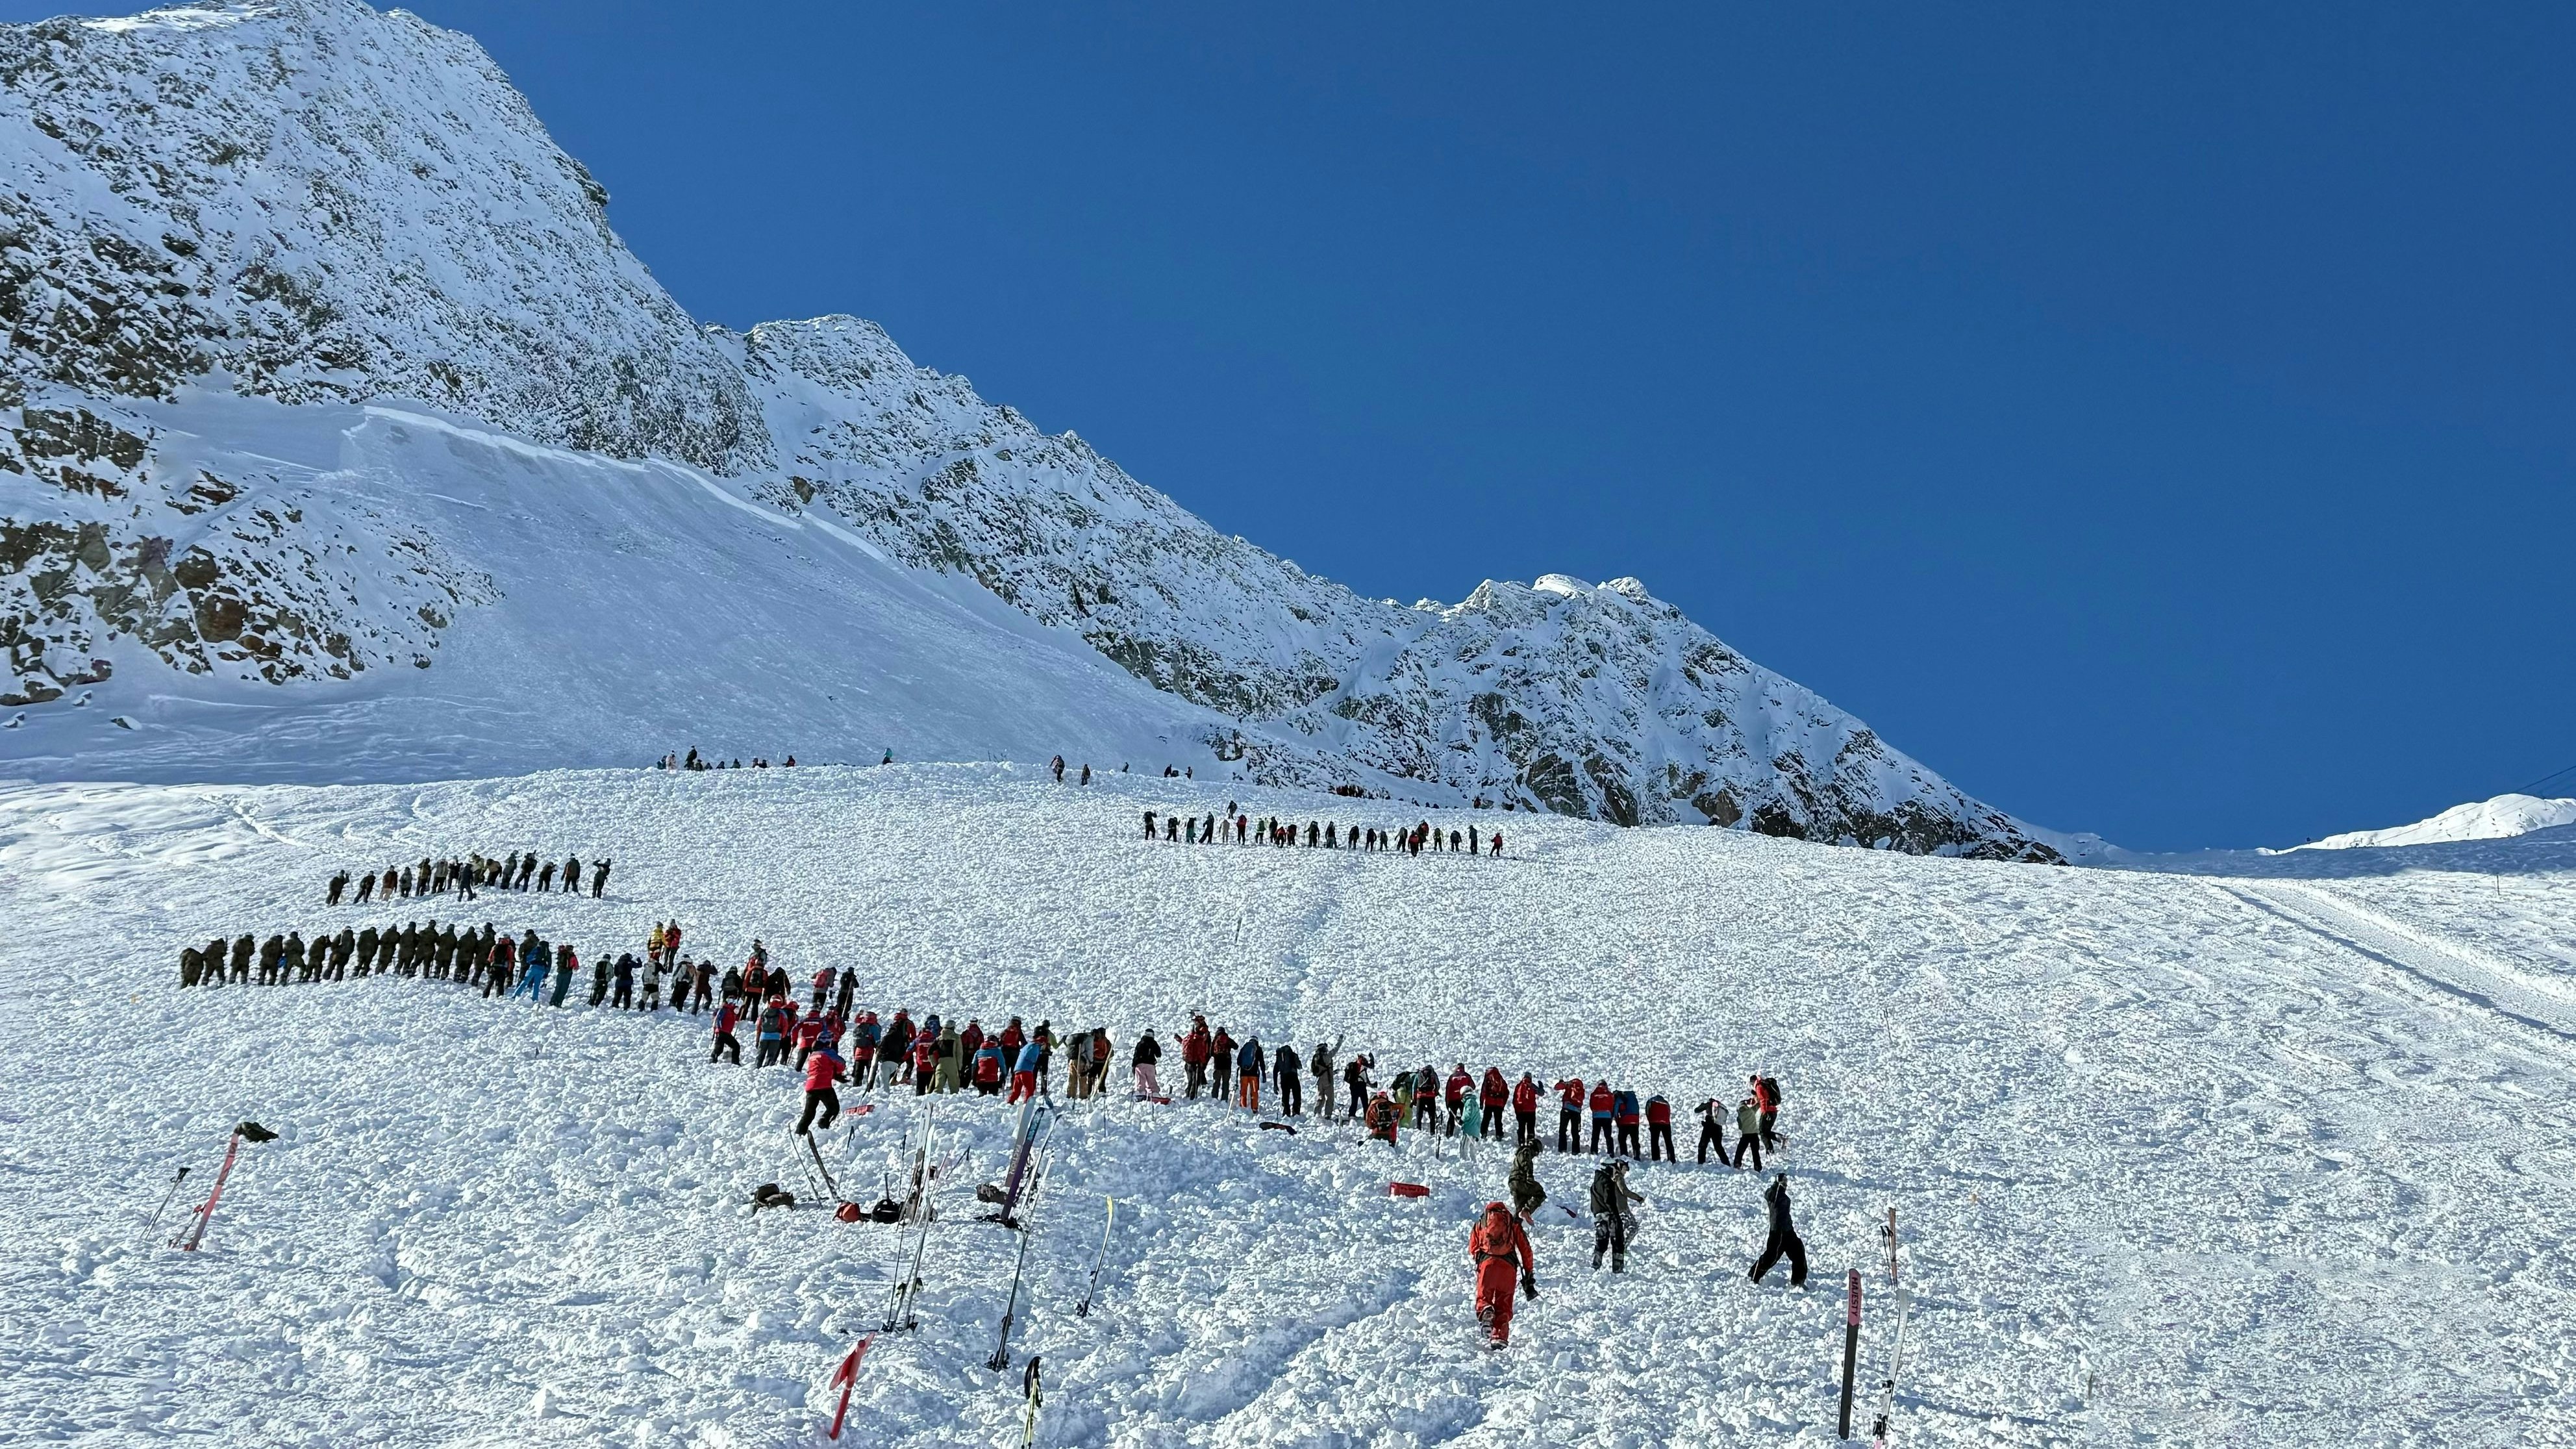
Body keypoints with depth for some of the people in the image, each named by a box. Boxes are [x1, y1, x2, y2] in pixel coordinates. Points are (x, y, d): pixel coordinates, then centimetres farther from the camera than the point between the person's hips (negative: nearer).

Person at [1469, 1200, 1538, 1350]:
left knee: (1484, 1297, 8)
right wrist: (1529, 1277, 20)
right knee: (1504, 1305, 7)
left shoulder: (1480, 1224, 26)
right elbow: (1526, 1251, 18)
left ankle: (1485, 1310, -28)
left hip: (1487, 1263, -1)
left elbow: (1473, 1249, 17)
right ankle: (1500, 1337, -14)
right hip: (1509, 1266, 1)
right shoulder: (1513, 1224, 25)